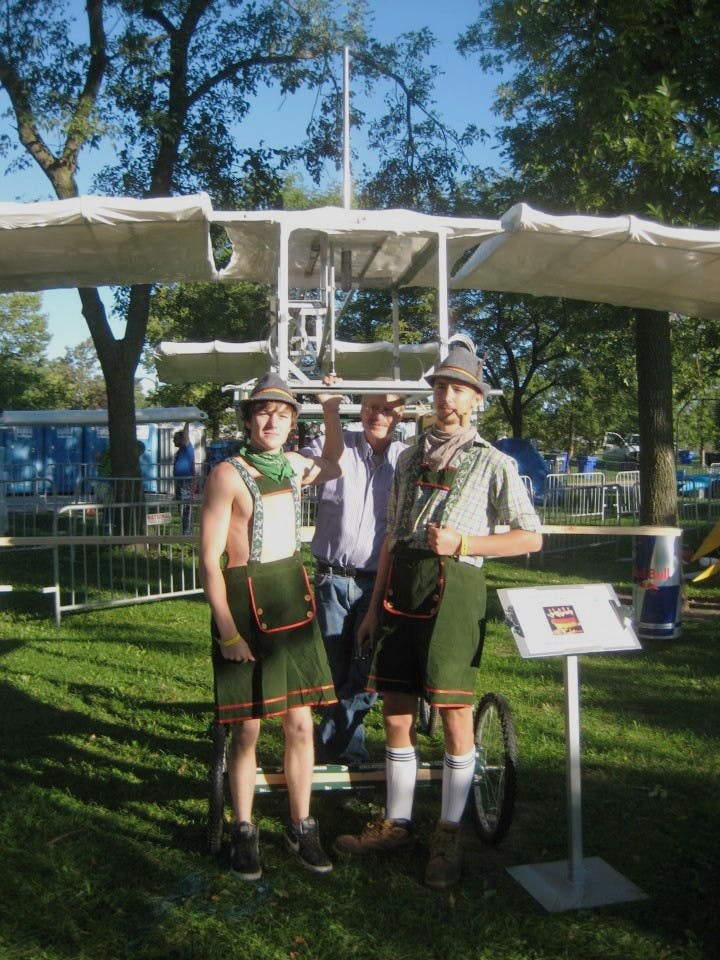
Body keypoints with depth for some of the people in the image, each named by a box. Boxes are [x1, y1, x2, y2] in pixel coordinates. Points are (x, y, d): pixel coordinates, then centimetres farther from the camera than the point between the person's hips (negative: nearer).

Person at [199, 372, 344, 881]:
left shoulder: (294, 466, 8)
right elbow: (209, 560, -13)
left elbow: (332, 464, 33)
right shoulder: (228, 474, -11)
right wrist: (227, 631, -18)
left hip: (294, 601, 5)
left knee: (301, 724, 9)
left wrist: (331, 413, 19)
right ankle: (244, 830, 21)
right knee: (247, 729, 4)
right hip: (244, 605, -5)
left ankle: (302, 826, 23)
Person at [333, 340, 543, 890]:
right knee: (396, 715, 9)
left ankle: (449, 836, 14)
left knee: (455, 715, -1)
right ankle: (396, 824, 24)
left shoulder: (492, 463, 2)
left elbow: (530, 537, 0)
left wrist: (462, 542, -12)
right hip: (401, 588, 5)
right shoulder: (410, 459, 17)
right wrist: (375, 606, 16)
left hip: (453, 587, -5)